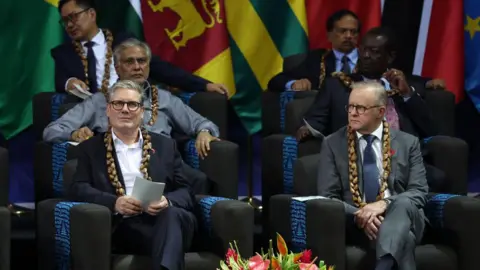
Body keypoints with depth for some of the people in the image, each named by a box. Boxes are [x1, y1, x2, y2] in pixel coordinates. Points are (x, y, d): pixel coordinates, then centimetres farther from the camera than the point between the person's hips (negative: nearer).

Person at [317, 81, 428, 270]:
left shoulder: (408, 143, 13)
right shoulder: (333, 144, 11)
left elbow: (419, 193, 3)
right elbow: (327, 197, 3)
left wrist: (384, 204, -19)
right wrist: (359, 215, -19)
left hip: (402, 215, 1)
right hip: (355, 222, -1)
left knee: (403, 204, -39)